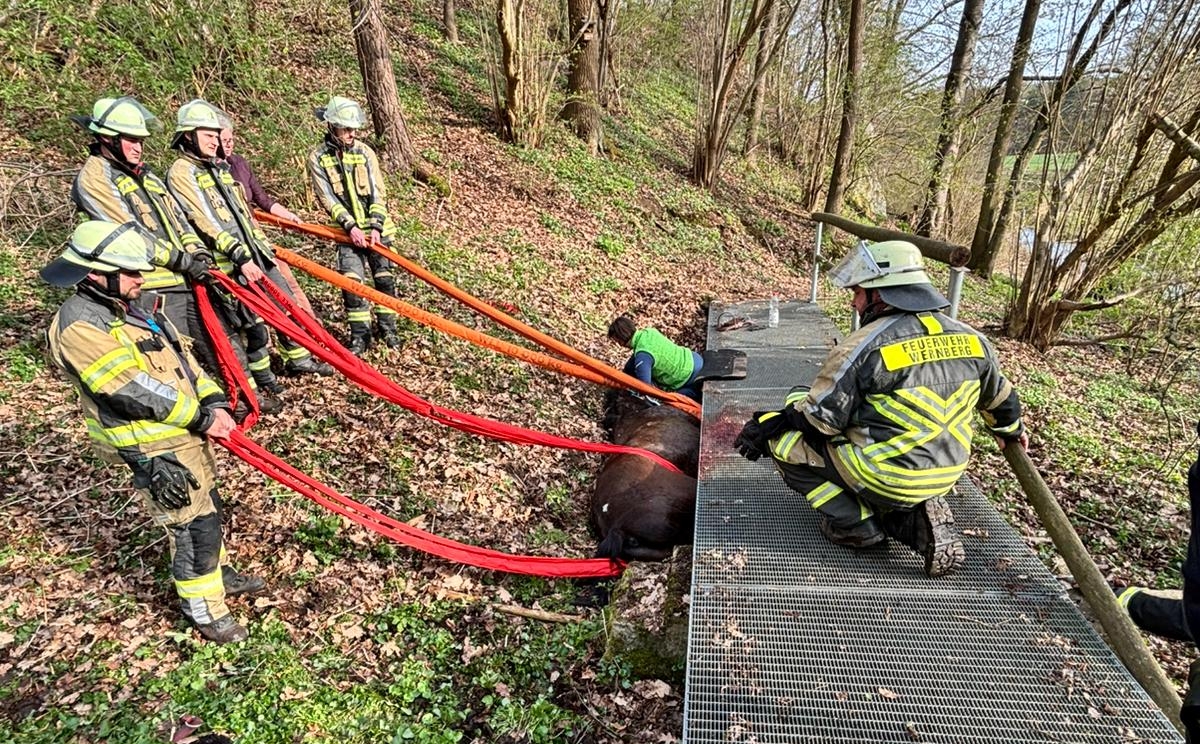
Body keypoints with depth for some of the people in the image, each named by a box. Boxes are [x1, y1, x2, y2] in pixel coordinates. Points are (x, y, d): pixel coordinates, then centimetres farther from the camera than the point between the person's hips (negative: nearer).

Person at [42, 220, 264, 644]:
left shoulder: (136, 305, 8)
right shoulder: (79, 326, -20)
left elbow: (181, 357, 9)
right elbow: (133, 391, -24)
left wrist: (213, 403, -4)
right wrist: (202, 418, -18)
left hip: (185, 431, 9)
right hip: (153, 448, -9)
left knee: (208, 507, 23)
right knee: (194, 524, 1)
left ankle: (217, 573, 44)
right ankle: (203, 608, 21)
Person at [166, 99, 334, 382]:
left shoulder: (219, 167, 18)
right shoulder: (181, 173, -9)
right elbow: (205, 223, -17)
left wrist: (264, 245, 20)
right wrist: (240, 257, -23)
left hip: (254, 251, 8)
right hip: (230, 261, -8)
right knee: (254, 319, -4)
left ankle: (298, 359, 25)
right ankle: (260, 375, 13)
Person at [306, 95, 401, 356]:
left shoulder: (364, 152, -1)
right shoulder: (318, 158, -4)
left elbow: (378, 193, -4)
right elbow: (328, 199, -9)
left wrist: (376, 227, -15)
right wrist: (350, 226, -20)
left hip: (377, 229, 1)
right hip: (348, 232, -1)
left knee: (384, 279, 4)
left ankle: (387, 327, 20)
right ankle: (360, 334, 3)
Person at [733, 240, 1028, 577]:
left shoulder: (866, 345, -19)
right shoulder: (971, 338, 2)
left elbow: (820, 415, -15)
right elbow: (998, 395, 21)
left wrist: (766, 426, 2)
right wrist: (1011, 428, 42)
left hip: (884, 477, -7)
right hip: (944, 475, 7)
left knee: (784, 437, 2)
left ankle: (853, 523, 1)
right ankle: (914, 518, 9)